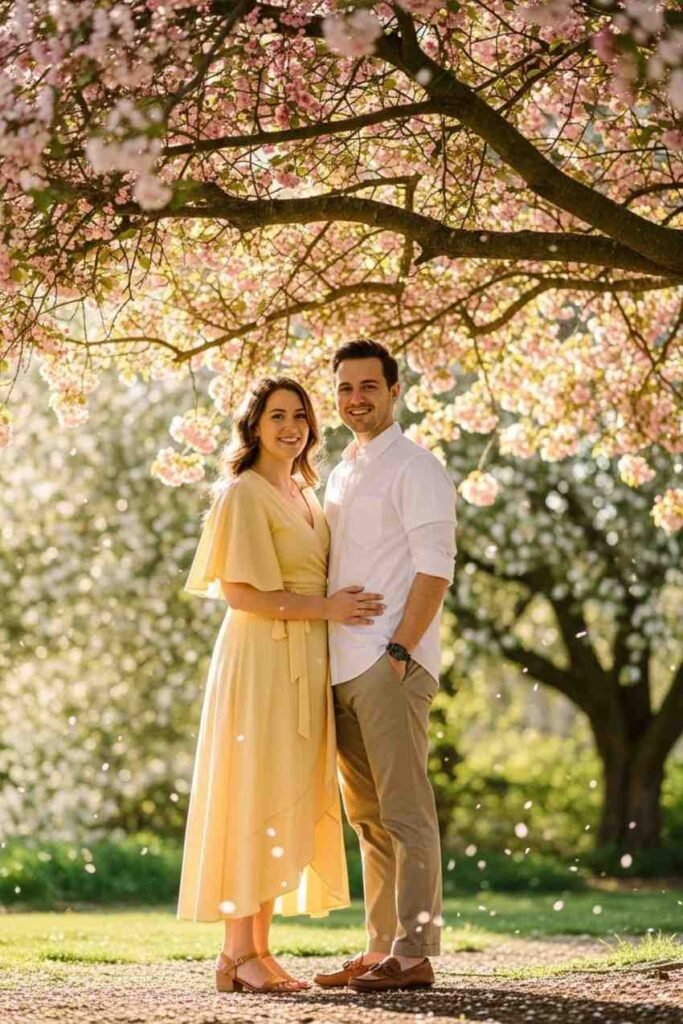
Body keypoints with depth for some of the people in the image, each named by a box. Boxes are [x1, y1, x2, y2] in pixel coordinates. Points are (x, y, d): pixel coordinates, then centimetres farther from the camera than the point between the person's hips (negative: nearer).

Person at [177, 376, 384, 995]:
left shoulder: (303, 496, 19)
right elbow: (238, 590, -15)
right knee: (253, 801, -9)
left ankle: (258, 951, 10)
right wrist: (324, 608, -15)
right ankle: (238, 955, -7)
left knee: (288, 807, 6)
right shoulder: (244, 493, -7)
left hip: (304, 664, 8)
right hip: (261, 658, -8)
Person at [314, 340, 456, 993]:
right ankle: (381, 947, 14)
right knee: (367, 817, 10)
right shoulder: (340, 475, 20)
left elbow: (434, 570, -11)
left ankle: (414, 953, -7)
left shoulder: (415, 469, -4)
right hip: (343, 668, 8)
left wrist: (400, 651, -17)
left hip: (390, 666, -8)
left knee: (404, 811, -8)